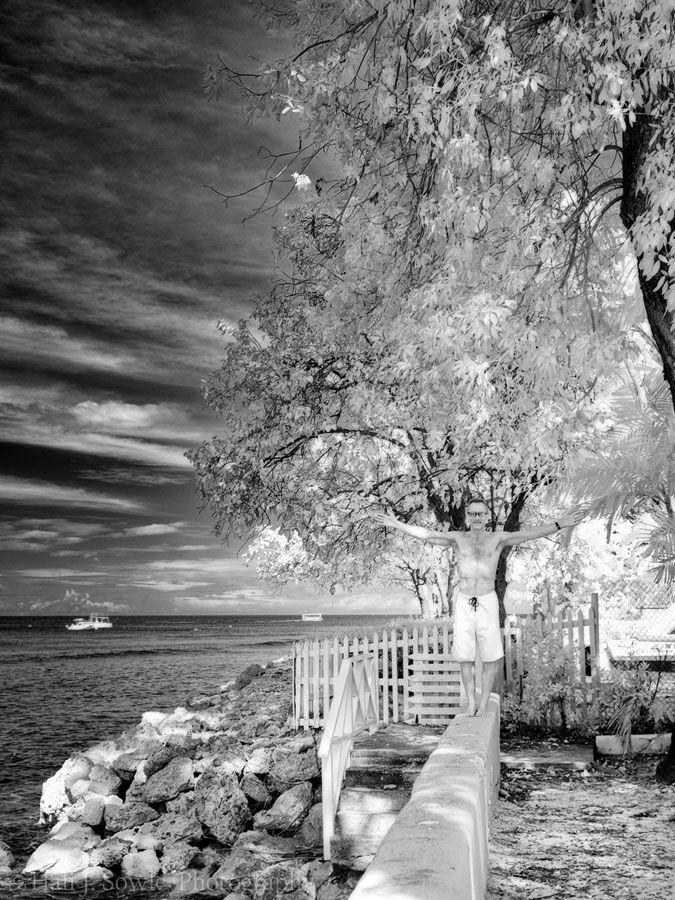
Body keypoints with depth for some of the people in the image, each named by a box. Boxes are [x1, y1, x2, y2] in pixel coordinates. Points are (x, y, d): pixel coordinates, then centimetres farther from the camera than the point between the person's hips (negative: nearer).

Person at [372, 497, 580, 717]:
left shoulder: (497, 539, 3)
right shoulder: (457, 539, 5)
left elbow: (529, 534, -6)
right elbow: (426, 535, -1)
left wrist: (558, 525, -17)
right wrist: (396, 524, -10)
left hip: (487, 602, -1)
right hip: (464, 602, 1)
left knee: (491, 657, -1)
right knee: (465, 657, 3)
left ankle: (484, 704, 12)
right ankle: (471, 704, 16)